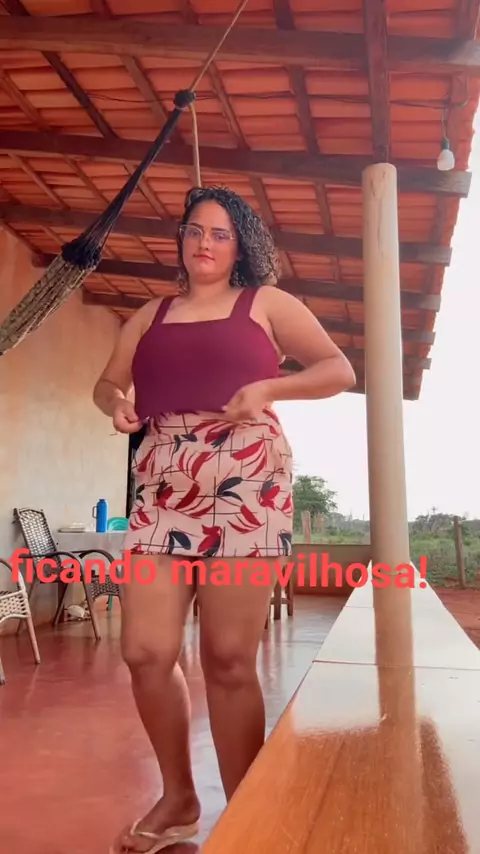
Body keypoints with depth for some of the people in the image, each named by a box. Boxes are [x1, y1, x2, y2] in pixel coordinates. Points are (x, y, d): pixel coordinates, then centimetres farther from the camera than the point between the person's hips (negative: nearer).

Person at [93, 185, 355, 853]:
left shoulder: (266, 303, 12)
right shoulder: (151, 315, 22)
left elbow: (339, 370, 7)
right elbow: (108, 381, 24)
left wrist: (267, 388, -9)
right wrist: (116, 402, 0)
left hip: (244, 480, -3)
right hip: (162, 486, 4)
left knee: (229, 659, -4)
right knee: (145, 652, -2)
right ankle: (178, 799, 23)